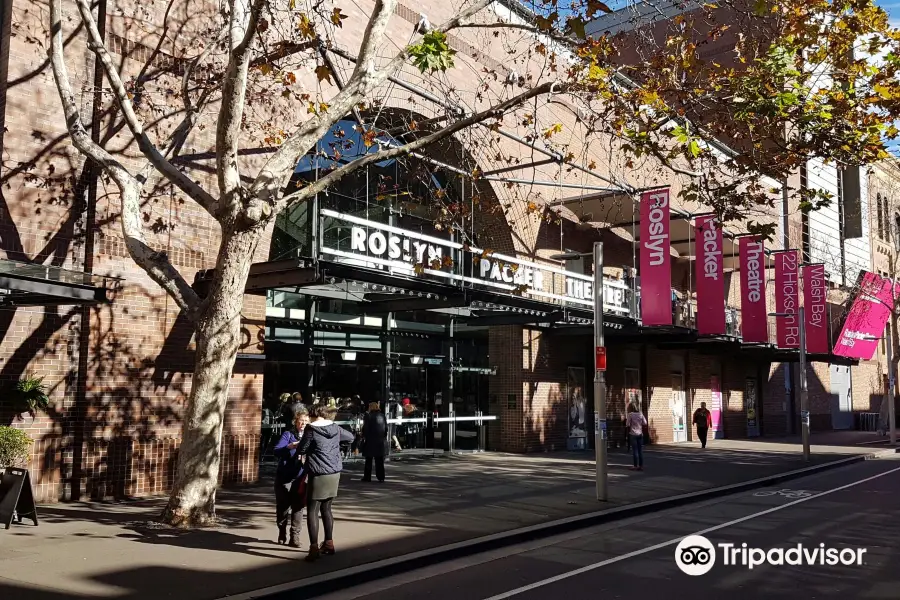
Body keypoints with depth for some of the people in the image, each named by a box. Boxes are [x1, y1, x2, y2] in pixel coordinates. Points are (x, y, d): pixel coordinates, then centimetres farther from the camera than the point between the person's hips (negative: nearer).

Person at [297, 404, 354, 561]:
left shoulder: (311, 429, -10)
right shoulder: (336, 428, 7)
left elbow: (301, 449, -5)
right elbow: (350, 437, 24)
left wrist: (297, 445, 17)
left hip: (319, 475, -6)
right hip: (334, 473, 6)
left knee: (312, 511, -1)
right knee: (326, 508, 19)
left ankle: (314, 548, -7)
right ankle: (329, 543, 26)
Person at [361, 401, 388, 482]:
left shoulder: (368, 416, -7)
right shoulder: (382, 416, 6)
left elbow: (365, 428, -9)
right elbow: (386, 428, 9)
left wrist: (364, 437, 1)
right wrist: (384, 437, 15)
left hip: (370, 440, -4)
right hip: (381, 441, 4)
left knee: (369, 460, 5)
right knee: (380, 460, 8)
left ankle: (367, 477, 6)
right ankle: (381, 477, 8)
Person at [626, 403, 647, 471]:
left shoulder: (630, 414, -9)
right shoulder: (640, 413, 3)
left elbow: (627, 424, -9)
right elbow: (645, 423, 3)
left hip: (633, 434, -4)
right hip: (640, 434, 4)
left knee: (635, 450, 0)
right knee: (640, 450, 7)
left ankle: (636, 466, 1)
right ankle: (641, 466, 8)